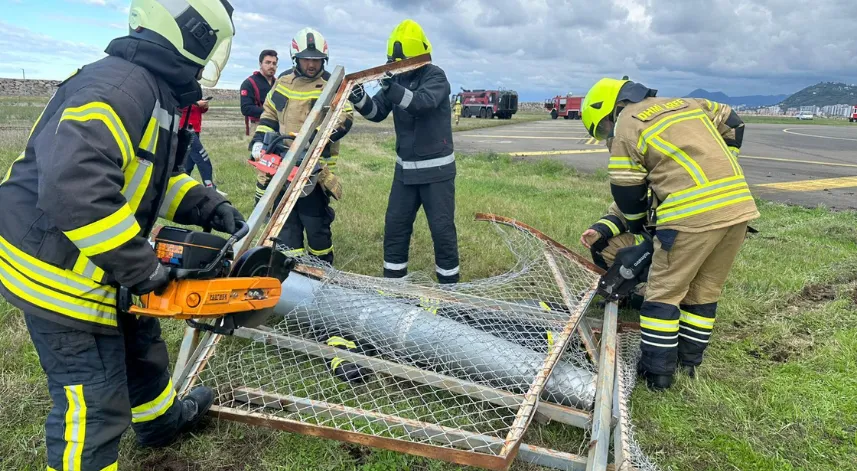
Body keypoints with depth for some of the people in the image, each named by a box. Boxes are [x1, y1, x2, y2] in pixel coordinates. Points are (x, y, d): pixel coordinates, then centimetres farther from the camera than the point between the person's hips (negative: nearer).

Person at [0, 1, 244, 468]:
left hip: (94, 263, 11)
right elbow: (73, 186, -39)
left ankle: (161, 418, 54)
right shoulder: (120, 84, -27)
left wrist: (208, 206, 2)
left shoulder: (158, 93, 7)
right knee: (95, 405, -1)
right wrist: (141, 268, -30)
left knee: (138, 337, 29)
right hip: (58, 270, -11)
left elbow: (154, 176, 17)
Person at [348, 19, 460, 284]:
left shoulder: (435, 76, -11)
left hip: (436, 169, -6)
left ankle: (449, 283, 14)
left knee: (441, 227, -1)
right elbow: (377, 113, 1)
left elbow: (423, 101, -31)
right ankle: (393, 279, 21)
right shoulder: (396, 78, 6)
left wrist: (394, 90, -47)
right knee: (395, 224, 8)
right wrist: (360, 99, -20)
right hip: (405, 168, 6)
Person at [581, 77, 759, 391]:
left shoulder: (626, 127, 2)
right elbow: (733, 124, 29)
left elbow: (627, 193, 4)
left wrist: (641, 232, 19)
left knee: (663, 294, 6)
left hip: (693, 215, -7)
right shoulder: (686, 103, 22)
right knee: (704, 292, 18)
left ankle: (657, 373, 12)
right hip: (739, 206, 8)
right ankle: (690, 362, 29)